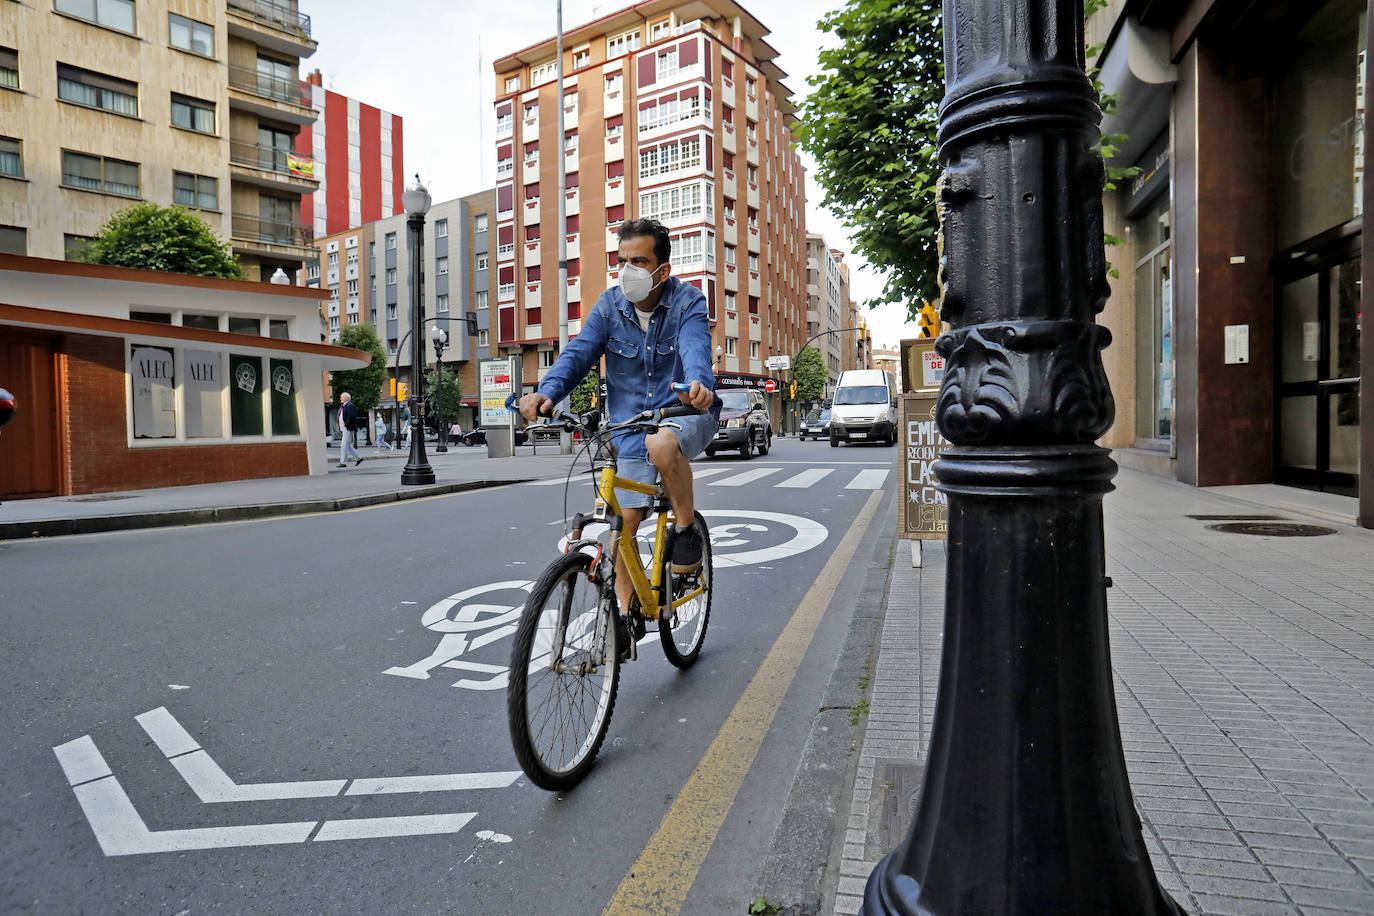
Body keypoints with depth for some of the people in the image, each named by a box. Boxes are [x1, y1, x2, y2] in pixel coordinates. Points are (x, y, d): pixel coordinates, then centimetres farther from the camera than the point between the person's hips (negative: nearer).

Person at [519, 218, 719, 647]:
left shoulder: (687, 301, -9)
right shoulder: (609, 304, 0)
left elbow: (695, 347, -28)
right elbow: (580, 351, -11)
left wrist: (699, 384, -52)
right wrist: (547, 392, -30)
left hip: (686, 413, -3)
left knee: (660, 444, -39)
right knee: (623, 520, -1)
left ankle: (686, 528, -13)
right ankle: (626, 612, 16)